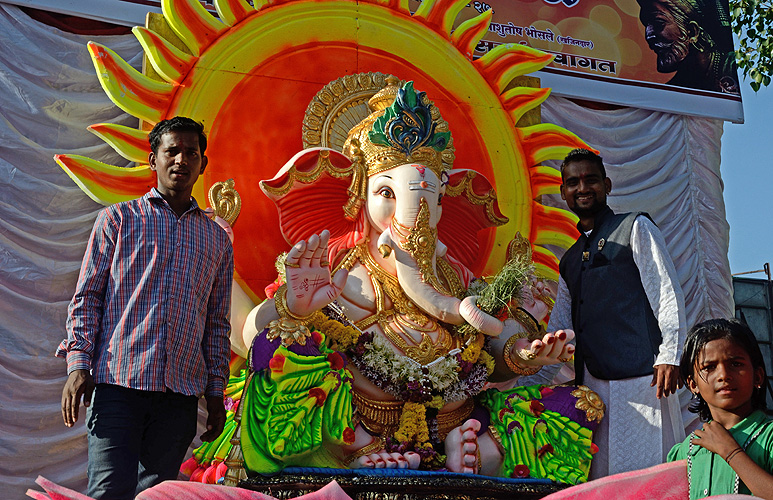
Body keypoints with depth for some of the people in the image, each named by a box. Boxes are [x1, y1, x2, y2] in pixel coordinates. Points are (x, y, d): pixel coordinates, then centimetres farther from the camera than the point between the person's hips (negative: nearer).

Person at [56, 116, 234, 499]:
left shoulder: (217, 239, 16)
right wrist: (78, 364, -6)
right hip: (118, 382, -2)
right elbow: (87, 296, 6)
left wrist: (216, 391, 11)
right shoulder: (118, 218, 9)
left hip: (181, 394, 3)